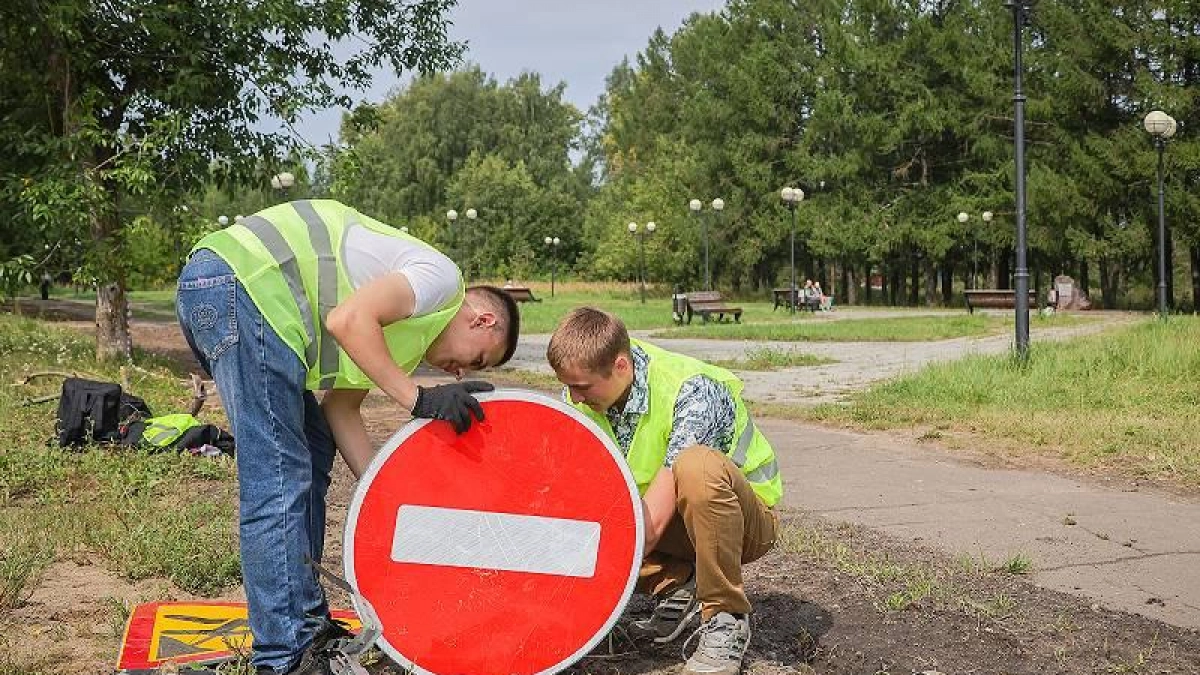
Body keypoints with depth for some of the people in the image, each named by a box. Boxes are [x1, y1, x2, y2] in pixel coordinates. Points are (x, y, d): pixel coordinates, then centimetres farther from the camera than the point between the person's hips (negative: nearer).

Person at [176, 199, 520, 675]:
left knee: (310, 457, 17)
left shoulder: (406, 323, 26)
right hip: (239, 283, -11)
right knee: (279, 479, -10)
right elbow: (348, 319, -19)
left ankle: (307, 624, 24)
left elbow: (340, 409, 19)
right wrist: (418, 398, -15)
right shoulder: (443, 277, -1)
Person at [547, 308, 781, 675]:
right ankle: (678, 585, 0)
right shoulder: (580, 396, -12)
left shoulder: (692, 392, -31)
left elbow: (653, 522, -34)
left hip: (745, 517, -5)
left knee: (696, 465, -39)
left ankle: (725, 620, -22)